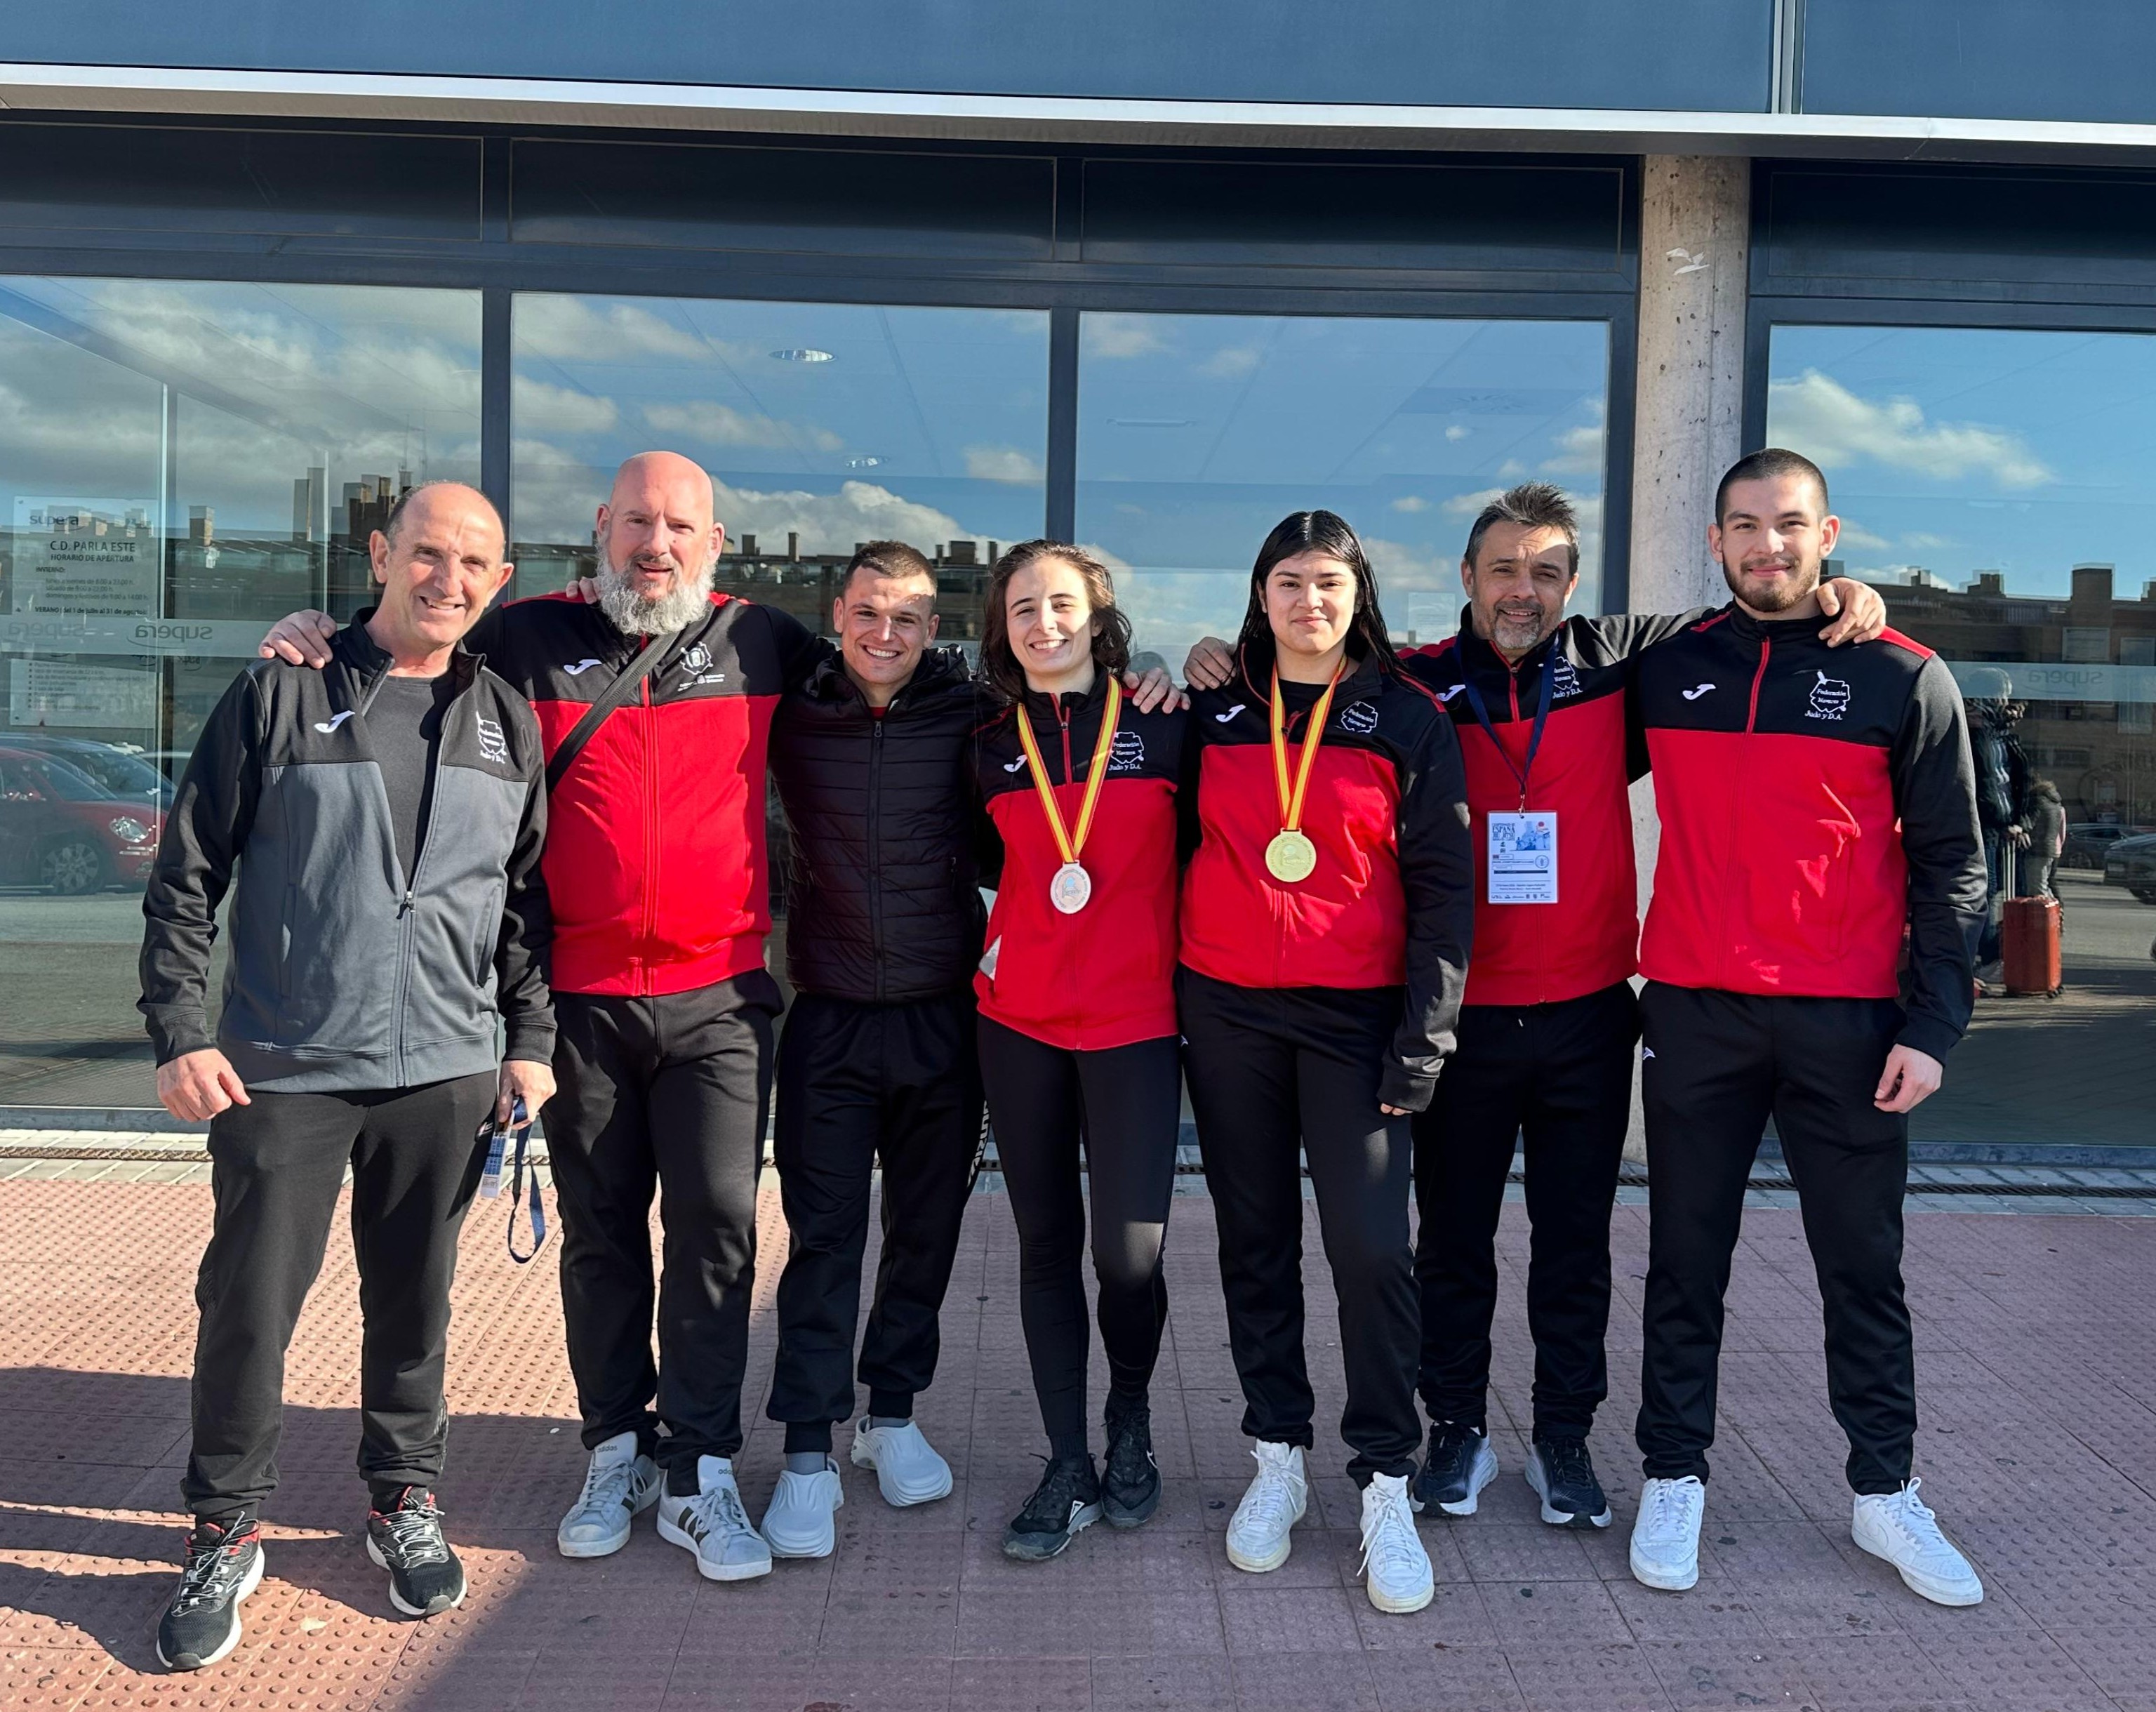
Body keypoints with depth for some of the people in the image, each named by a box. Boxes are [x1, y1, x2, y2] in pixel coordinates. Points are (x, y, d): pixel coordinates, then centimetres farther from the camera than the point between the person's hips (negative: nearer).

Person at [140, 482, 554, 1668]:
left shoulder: (507, 723, 8)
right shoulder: (282, 697, -2)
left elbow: (530, 899, 12)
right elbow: (186, 878, -1)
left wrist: (530, 1040, 5)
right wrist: (180, 1033, -7)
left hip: (443, 1074, 2)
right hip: (282, 1071, -2)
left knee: (412, 1302, 12)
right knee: (248, 1304, 3)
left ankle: (404, 1499, 30)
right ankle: (225, 1533, 21)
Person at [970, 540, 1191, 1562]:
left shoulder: (1163, 729, -1)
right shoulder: (992, 748, 8)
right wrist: (1015, 934, 8)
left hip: (1135, 1024, -3)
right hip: (1019, 1024, 3)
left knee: (1129, 1252, -7)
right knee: (1046, 1244, 7)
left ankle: (1131, 1421, 23)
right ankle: (1067, 1468, 19)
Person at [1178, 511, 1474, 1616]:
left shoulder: (1409, 721, 1)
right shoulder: (1214, 713, 8)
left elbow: (1443, 887, -1)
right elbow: (1173, 846, 14)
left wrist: (1423, 1040, -7)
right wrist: (1174, 995, 4)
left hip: (1356, 1015, -2)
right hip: (1227, 1013, 3)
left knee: (1371, 1242, -9)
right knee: (1255, 1238, 8)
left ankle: (1385, 1483, 4)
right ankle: (1277, 1457, 20)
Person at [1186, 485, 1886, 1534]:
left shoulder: (1612, 665, 0)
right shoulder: (1414, 686, -1)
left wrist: (1838, 598, -8)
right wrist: (1224, 663, -9)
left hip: (1586, 1014, 1)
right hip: (1459, 1015, 0)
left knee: (1575, 1242, 11)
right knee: (1453, 1239, 12)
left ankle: (1563, 1438, 26)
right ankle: (1457, 1429, 28)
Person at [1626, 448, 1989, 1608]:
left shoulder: (1905, 679, 0)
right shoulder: (1666, 671, 5)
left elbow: (1951, 865, 0)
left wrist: (1932, 1024, -7)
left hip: (1849, 1025, -1)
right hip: (1694, 1015, 2)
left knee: (1864, 1266, 9)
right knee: (1686, 1261, 9)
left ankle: (1886, 1492, 23)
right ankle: (1674, 1478, 22)